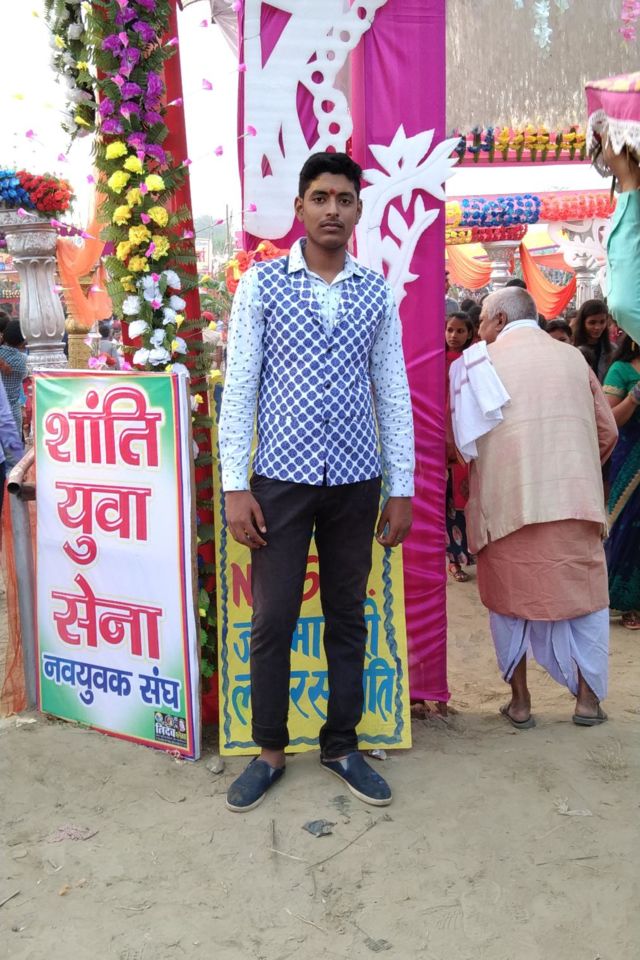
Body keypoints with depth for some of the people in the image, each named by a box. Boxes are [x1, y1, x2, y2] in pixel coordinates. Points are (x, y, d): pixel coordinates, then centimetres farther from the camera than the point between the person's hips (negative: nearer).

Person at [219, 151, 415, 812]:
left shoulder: (377, 293, 7)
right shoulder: (262, 283, 1)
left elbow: (393, 392, 8)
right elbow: (239, 385, -2)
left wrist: (402, 488, 4)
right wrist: (234, 486, -8)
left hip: (356, 481, 2)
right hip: (282, 477, -2)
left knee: (348, 617, 11)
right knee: (272, 619, 4)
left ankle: (341, 747, 27)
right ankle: (270, 751, 22)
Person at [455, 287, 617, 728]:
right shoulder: (572, 357, 10)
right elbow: (607, 431, 9)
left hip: (507, 499, -1)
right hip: (575, 499, 2)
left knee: (512, 594, 11)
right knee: (583, 591, 14)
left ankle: (520, 700, 16)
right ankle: (588, 697, 16)